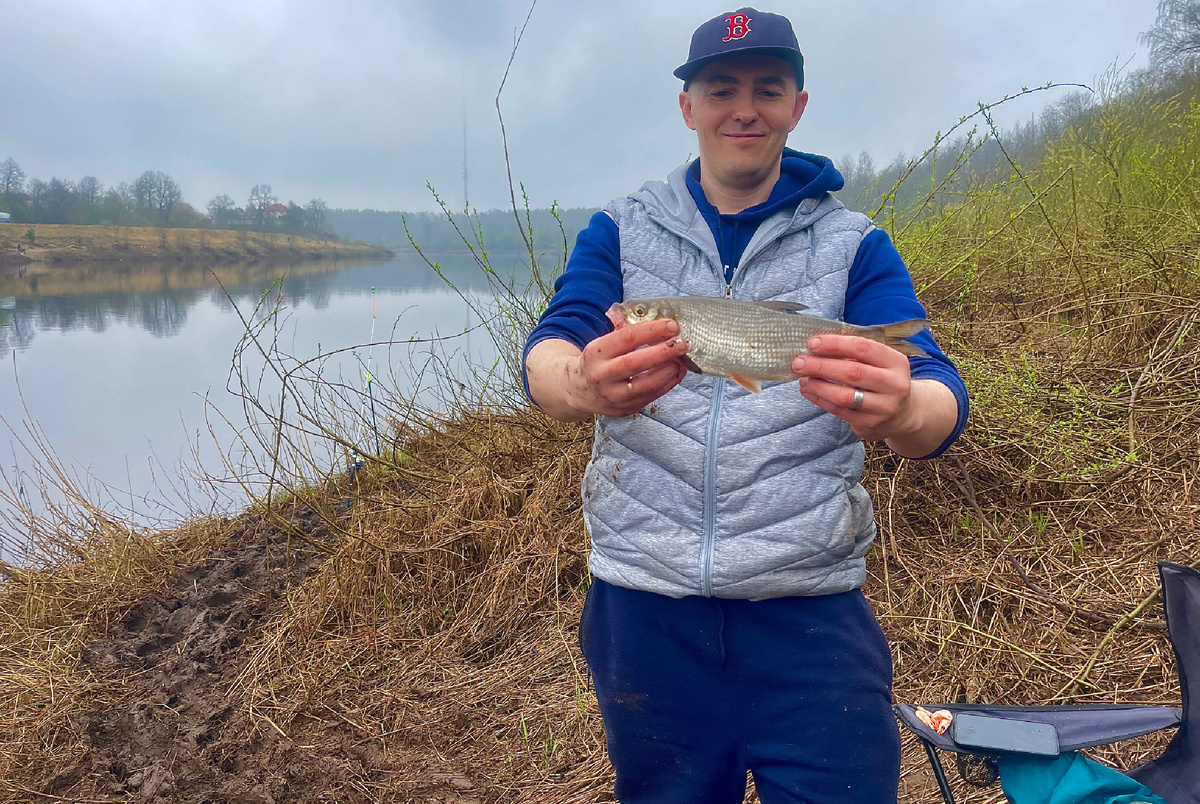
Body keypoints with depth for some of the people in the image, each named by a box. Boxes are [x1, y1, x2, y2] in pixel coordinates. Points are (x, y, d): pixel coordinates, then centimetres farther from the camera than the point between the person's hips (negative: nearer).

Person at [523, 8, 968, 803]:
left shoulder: (853, 244, 3)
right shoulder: (622, 231, 6)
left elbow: (943, 400, -9)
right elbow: (546, 353, -10)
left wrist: (899, 410, -35)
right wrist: (587, 384, -35)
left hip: (810, 612, 0)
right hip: (644, 601, 1)